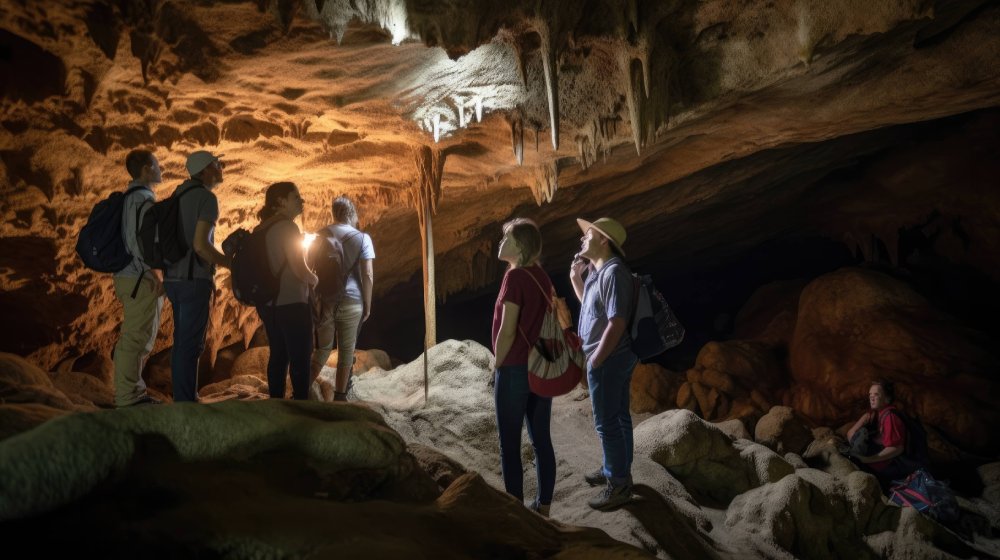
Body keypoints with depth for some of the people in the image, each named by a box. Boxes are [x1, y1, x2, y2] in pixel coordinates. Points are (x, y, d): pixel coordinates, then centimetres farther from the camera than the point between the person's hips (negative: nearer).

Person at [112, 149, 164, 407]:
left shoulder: (132, 197, 18)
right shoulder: (141, 198, -12)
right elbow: (137, 242, -21)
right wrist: (155, 277, -20)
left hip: (131, 278, 10)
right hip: (140, 279, -10)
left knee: (142, 338, 14)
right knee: (135, 338, -7)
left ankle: (135, 393, 20)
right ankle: (128, 398, -3)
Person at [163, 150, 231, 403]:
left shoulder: (179, 193, 15)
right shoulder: (207, 197, -11)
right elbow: (201, 245, -21)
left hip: (174, 277, 9)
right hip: (194, 279, -9)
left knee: (182, 340, 15)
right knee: (191, 343, -5)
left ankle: (182, 398, 21)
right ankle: (186, 402, -3)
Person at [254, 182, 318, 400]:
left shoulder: (263, 229, 12)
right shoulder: (287, 227, -14)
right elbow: (299, 269, -18)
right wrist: (315, 280, 1)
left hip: (269, 303, 9)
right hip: (291, 304, -9)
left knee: (278, 356, 14)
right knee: (300, 359, -3)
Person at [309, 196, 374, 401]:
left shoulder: (321, 235, 3)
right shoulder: (362, 238, -2)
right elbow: (368, 275, -6)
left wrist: (314, 300, 3)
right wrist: (367, 304, 2)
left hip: (325, 299, 2)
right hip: (351, 301, -2)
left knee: (323, 348, 15)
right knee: (347, 350, 9)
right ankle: (339, 396, 13)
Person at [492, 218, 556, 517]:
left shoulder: (515, 276, -15)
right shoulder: (542, 276, 8)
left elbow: (507, 331, -18)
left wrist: (497, 367, -5)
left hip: (515, 370, -8)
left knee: (510, 445, 3)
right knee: (542, 440, 12)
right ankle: (543, 506, 22)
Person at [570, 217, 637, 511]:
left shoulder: (613, 273, -23)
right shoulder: (599, 271, 9)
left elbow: (617, 324, -27)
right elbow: (589, 304, 25)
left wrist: (595, 361, -21)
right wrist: (576, 278, 10)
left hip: (608, 358, -10)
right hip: (615, 357, 10)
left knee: (607, 423, 0)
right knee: (617, 417, 20)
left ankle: (619, 485, 11)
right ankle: (615, 469, 35)